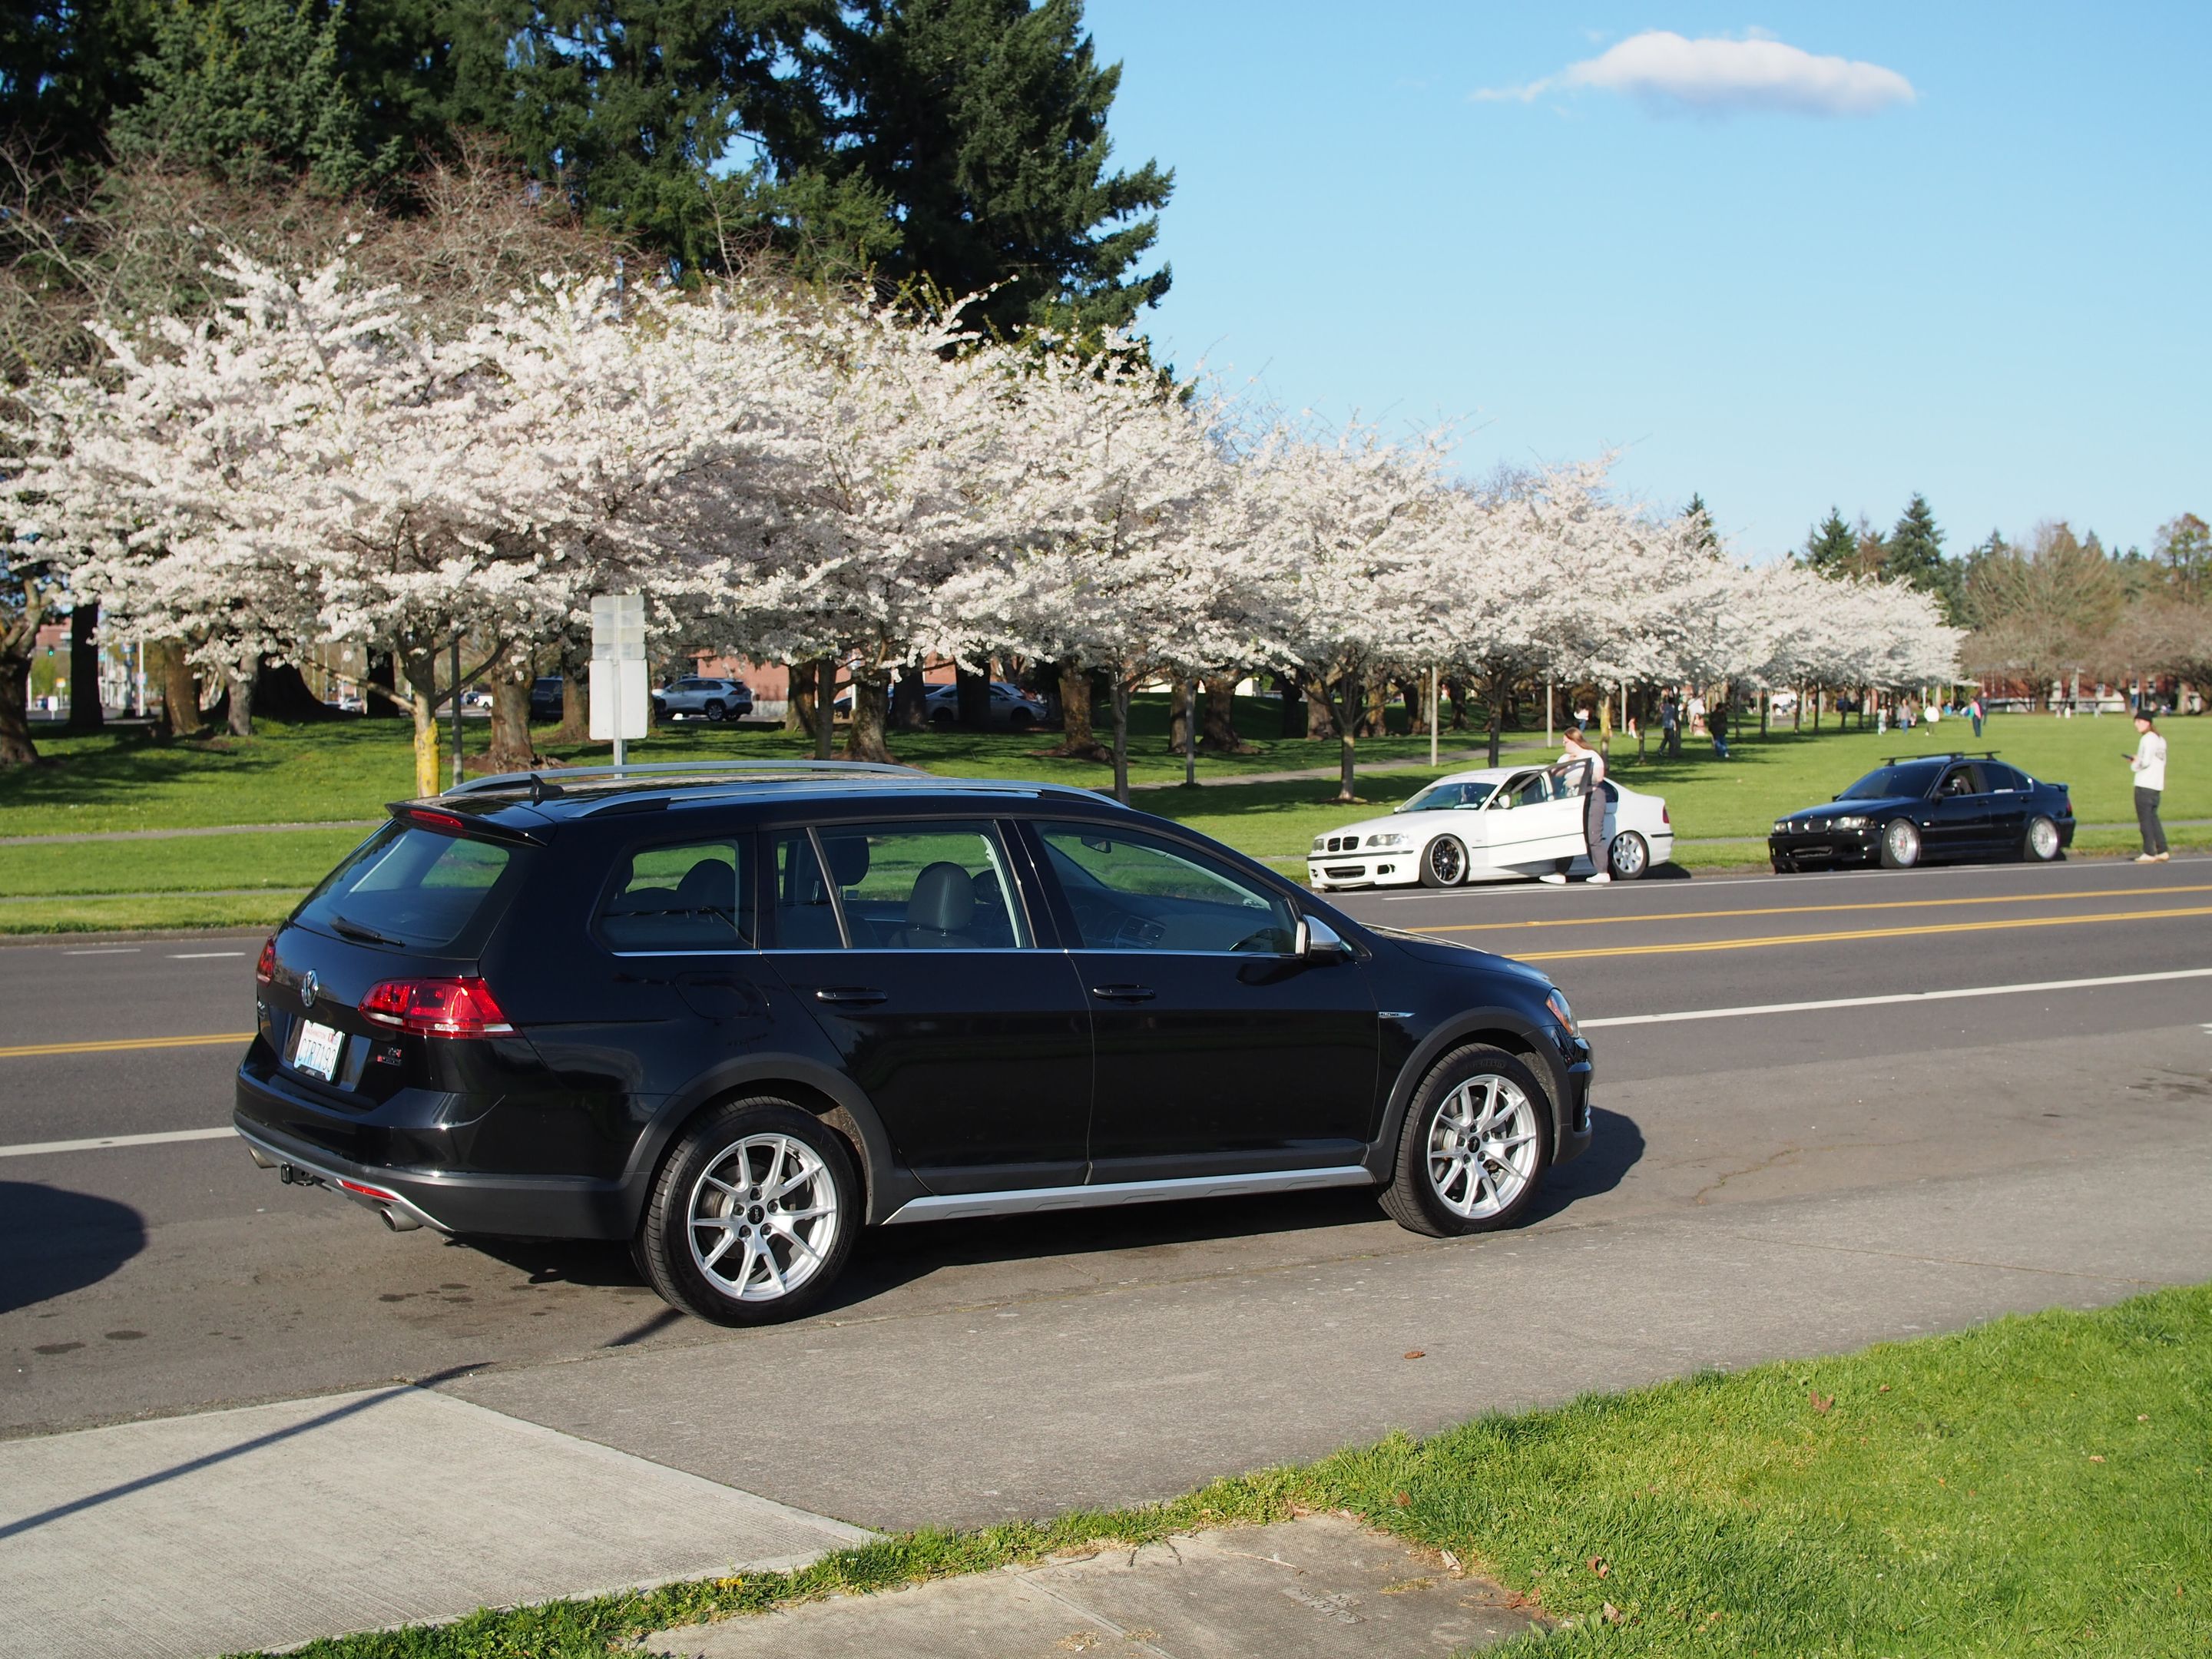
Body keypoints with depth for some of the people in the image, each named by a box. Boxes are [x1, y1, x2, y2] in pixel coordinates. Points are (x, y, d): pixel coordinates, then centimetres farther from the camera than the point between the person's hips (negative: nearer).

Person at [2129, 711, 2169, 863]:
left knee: (2145, 819, -3)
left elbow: (2145, 762, -19)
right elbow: (2162, 762, 17)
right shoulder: (2160, 739, 14)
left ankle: (2149, 853, -3)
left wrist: (2134, 765, 1)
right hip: (2157, 785, 9)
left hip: (2144, 785, -9)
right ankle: (2162, 851, 14)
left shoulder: (2147, 739, -12)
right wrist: (2137, 759, 15)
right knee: (2153, 818, 15)